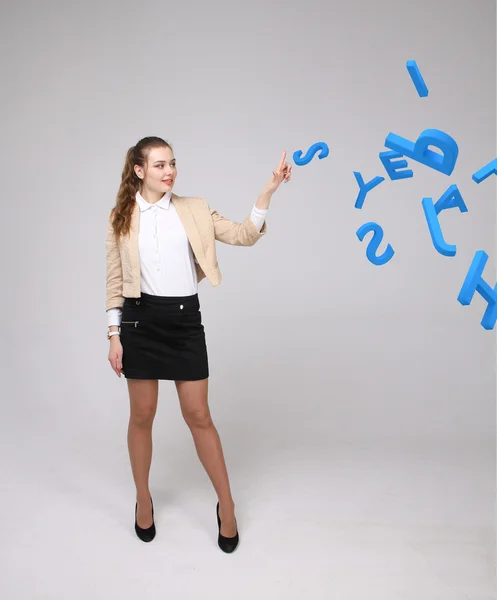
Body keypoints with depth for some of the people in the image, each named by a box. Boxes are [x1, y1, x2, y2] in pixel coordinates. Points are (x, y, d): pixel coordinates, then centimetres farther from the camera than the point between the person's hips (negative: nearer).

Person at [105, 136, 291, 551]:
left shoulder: (194, 209, 4)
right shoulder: (121, 217, 3)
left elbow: (243, 235, -3)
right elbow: (115, 280, 4)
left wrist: (269, 190, -14)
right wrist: (114, 334, 0)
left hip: (186, 319, 0)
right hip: (141, 319, 0)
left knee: (199, 416, 5)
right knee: (142, 415, 11)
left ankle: (227, 505, 22)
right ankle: (143, 500, 33)